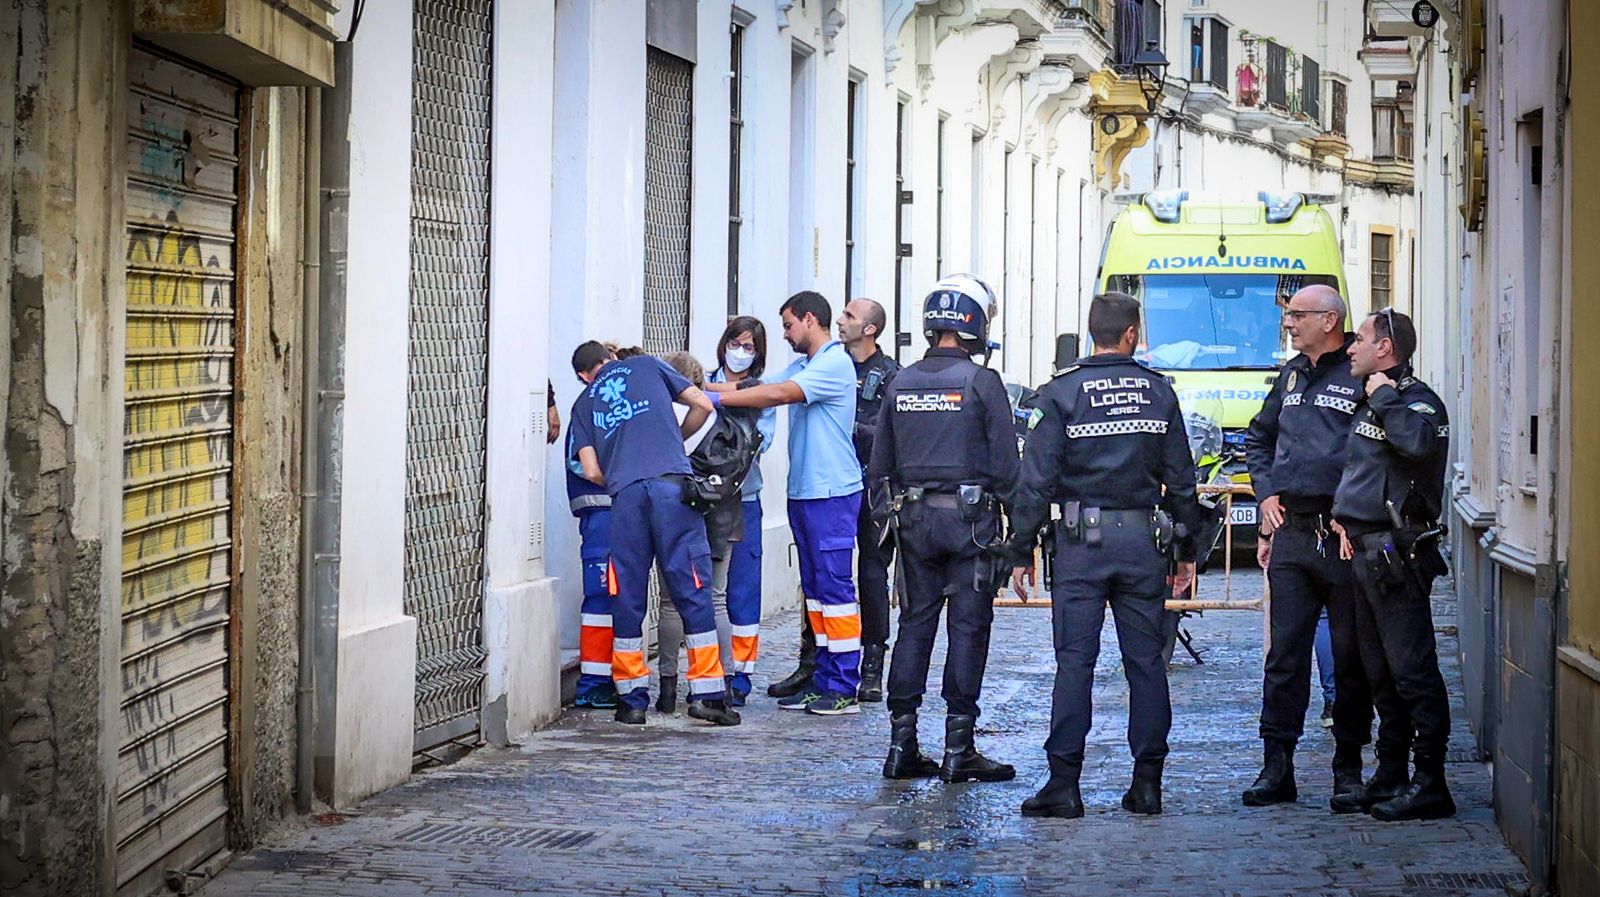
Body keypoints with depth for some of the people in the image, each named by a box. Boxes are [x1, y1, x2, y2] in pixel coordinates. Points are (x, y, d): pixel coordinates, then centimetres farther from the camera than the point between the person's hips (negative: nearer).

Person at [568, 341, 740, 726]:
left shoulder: (584, 405, 23)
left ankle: (632, 699, 9)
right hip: (673, 484, -1)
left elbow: (591, 471, 12)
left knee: (628, 599, 8)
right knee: (692, 590, 1)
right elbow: (703, 404, 16)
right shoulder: (647, 366, 21)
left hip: (625, 494, 2)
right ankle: (706, 693, -1)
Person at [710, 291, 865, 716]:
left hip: (832, 493, -9)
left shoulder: (835, 363, -11)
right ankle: (824, 679, 14)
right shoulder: (802, 366, 19)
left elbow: (778, 394, -20)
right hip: (803, 492, 9)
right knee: (815, 588, 10)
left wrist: (716, 396, -18)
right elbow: (761, 391, 10)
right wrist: (705, 386, 0)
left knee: (834, 586, -8)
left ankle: (844, 688, -7)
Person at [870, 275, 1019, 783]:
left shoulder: (902, 383, 7)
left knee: (915, 622, 10)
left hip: (914, 518, 5)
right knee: (968, 626, -1)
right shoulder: (981, 382, -8)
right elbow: (1005, 462, -9)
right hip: (970, 518, -5)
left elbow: (880, 467, 10)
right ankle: (958, 747, -1)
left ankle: (902, 744, 9)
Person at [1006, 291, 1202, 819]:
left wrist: (1021, 550, -1)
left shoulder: (1061, 393, -2)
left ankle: (1064, 785, -4)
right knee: (1146, 661, 7)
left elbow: (1036, 479, -6)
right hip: (1142, 538, 2)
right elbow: (1181, 478, 8)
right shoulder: (1159, 392, 5)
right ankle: (1147, 784, 10)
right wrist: (1186, 549, 15)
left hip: (1082, 538, -2)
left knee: (1075, 661, -2)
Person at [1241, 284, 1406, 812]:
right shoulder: (1291, 376, 16)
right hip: (1291, 534, 6)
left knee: (1352, 658, 2)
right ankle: (1277, 768, 8)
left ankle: (1348, 769, 10)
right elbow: (1258, 438, 29)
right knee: (1285, 654, 5)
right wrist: (1267, 493, 15)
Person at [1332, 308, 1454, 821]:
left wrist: (1385, 397, -20)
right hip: (1368, 549, 10)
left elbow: (1418, 441, -34)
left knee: (1412, 670, -10)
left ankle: (1430, 785, -9)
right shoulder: (1371, 399, 19)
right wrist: (1346, 521, 16)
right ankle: (1392, 775, 23)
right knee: (1381, 672, 15)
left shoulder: (1415, 399, -10)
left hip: (1397, 552, -10)